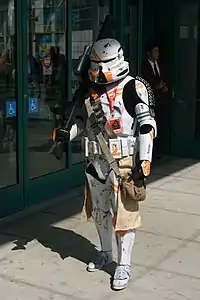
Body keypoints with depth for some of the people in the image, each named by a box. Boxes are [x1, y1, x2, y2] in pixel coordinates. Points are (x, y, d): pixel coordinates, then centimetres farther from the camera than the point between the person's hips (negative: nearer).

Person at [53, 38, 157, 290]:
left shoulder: (133, 88, -11)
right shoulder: (93, 88, 10)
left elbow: (146, 125, -14)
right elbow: (83, 119, 20)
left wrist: (144, 160, -19)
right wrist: (67, 134, 1)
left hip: (123, 161, -7)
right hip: (95, 161, 7)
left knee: (123, 212, -3)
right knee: (99, 210, 17)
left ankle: (124, 265, 10)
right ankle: (105, 253, 37)